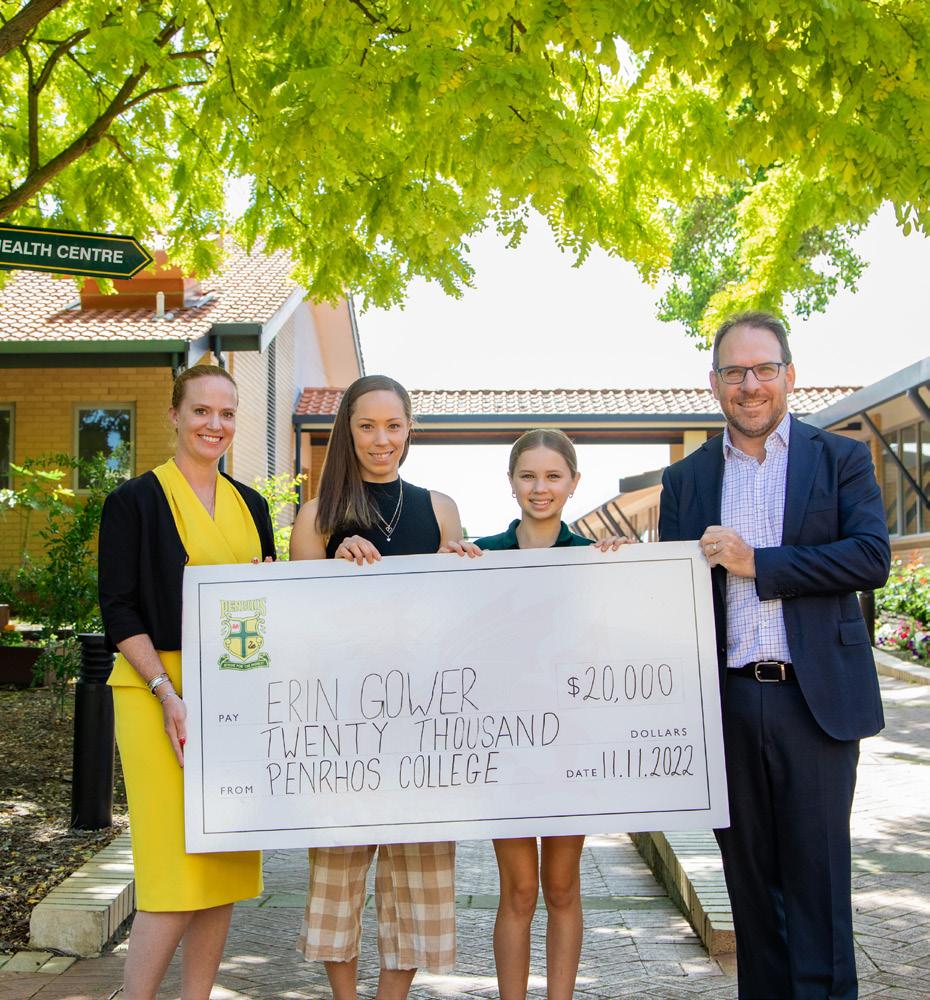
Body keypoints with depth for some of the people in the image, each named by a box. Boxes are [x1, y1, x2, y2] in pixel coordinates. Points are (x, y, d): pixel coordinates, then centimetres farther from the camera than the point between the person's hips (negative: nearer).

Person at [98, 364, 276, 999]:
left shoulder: (250, 506, 15)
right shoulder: (136, 501, -1)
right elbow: (119, 611, -7)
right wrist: (168, 694, -16)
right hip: (160, 693, -5)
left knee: (226, 868, 6)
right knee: (177, 866, -10)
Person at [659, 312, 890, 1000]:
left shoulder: (841, 459, 4)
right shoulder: (686, 479, 11)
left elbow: (872, 557, -10)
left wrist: (756, 563, -13)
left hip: (816, 697, -3)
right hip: (727, 702, 3)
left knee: (817, 877, 2)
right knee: (750, 876, 12)